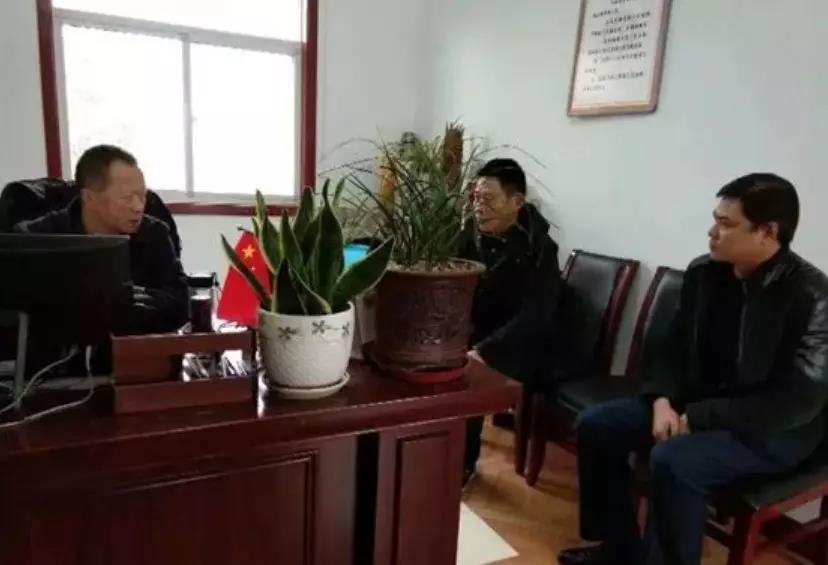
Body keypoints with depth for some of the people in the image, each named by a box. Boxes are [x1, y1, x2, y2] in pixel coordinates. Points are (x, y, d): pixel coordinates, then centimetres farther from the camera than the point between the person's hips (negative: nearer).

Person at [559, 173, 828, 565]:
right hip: (696, 401, 7)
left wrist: (698, 419, -22)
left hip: (775, 427, -6)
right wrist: (663, 400, -10)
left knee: (673, 460, -33)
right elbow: (674, 346, 8)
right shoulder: (703, 272, -1)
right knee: (596, 425, -5)